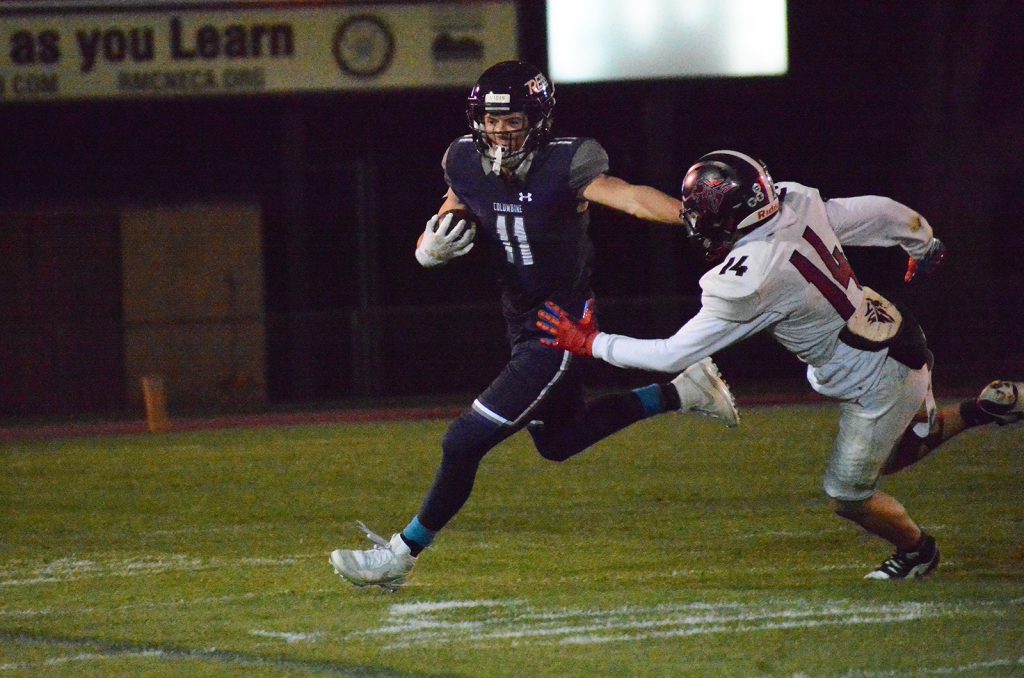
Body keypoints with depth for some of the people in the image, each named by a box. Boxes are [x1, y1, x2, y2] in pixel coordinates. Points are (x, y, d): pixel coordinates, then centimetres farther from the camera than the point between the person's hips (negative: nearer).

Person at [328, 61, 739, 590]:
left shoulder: (566, 164, -23)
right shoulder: (465, 164, -5)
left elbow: (631, 198, -37)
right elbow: (432, 243, 5)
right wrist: (435, 245, -20)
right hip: (521, 325, 8)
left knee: (465, 443, -10)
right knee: (557, 441, 26)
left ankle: (401, 554, 5)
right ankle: (678, 394, 35)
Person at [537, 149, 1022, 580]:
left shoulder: (744, 284, -30)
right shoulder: (797, 204, -10)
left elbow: (672, 356, -22)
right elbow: (880, 212, 5)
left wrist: (589, 343, -12)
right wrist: (923, 245, 27)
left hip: (877, 380, -8)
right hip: (897, 339, 8)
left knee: (848, 497, 12)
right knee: (897, 449, 31)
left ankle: (917, 550, 34)